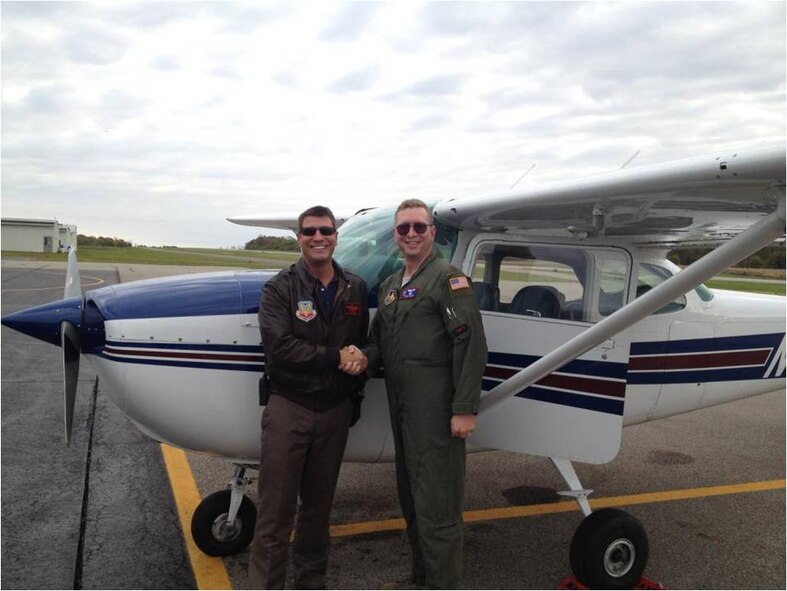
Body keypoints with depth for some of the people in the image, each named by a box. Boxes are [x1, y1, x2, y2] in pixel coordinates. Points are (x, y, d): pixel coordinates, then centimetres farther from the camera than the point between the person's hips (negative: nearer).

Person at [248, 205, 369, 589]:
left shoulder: (355, 289, 7)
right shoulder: (280, 288, -6)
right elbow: (279, 346, -19)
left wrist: (359, 360, -9)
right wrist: (336, 357, -16)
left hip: (335, 410, 4)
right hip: (288, 408, -4)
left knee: (318, 505, 17)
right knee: (275, 511, 0)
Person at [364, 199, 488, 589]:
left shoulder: (448, 279, -7)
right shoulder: (391, 286, 17)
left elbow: (471, 344, -15)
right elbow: (379, 341, 21)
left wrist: (465, 409, -20)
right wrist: (363, 359, -2)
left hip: (435, 411, -8)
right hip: (401, 408, 9)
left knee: (436, 503, -3)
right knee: (410, 497, 19)